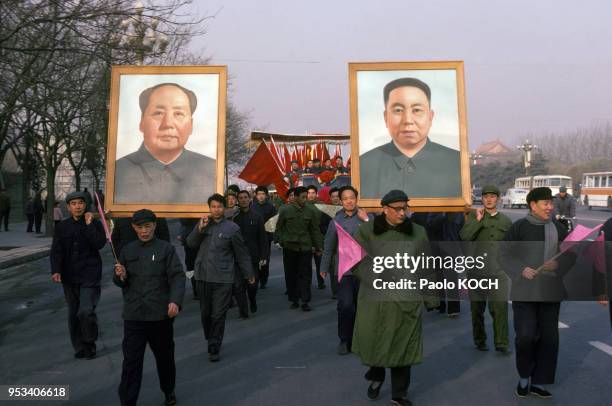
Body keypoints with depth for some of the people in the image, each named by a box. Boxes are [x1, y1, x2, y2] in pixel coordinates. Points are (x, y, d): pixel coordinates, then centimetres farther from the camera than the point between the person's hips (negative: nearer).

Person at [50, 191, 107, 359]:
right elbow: (56, 251, 0)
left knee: (86, 311, -15)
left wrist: (89, 224, -16)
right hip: (69, 277, 3)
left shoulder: (94, 223, 0)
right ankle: (79, 347, 25)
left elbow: (99, 244, -15)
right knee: (73, 314, 11)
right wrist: (56, 271, -13)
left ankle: (90, 344, 8)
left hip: (90, 276, -3)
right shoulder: (62, 226, 6)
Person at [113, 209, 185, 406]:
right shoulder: (127, 250, 9)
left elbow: (177, 277, -10)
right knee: (131, 361, -2)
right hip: (133, 316, 1)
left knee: (165, 356, 17)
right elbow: (119, 282, 14)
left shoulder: (166, 248, -2)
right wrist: (120, 276, -10)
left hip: (161, 314, -1)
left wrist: (175, 300, -26)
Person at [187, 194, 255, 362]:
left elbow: (242, 253, -1)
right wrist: (199, 229, -16)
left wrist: (249, 273, 5)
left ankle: (214, 349, 10)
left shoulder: (232, 228, -6)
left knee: (218, 315, -2)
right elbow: (191, 244, 1)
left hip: (223, 279, -4)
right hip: (202, 276, 4)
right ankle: (211, 340, 36)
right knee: (205, 313, 15)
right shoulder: (203, 224, 6)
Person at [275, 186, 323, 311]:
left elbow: (315, 230, 6)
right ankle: (294, 300, 19)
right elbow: (279, 227, 7)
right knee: (291, 275, 7)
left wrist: (318, 247, 5)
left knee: (305, 275, -1)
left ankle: (305, 301, 5)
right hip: (289, 247, 0)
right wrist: (280, 241, 1)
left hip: (305, 247, 0)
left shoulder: (311, 211, 1)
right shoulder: (285, 210, -2)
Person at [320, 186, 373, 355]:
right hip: (343, 269, 0)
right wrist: (324, 267, 16)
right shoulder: (336, 220, 4)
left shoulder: (368, 217, 0)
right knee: (345, 305, -7)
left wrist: (366, 220, -17)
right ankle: (345, 340, 11)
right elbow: (328, 246, 11)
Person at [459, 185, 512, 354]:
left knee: (500, 307, -8)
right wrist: (477, 220, -17)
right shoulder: (473, 216, 3)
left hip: (498, 271, 1)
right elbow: (464, 236, -12)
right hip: (476, 269, 0)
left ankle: (501, 343, 5)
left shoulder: (506, 221, 10)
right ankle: (480, 341, 25)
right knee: (477, 308, 10)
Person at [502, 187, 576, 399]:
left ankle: (538, 382, 22)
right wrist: (521, 269, -17)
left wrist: (558, 264, -10)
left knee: (549, 337, 6)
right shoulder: (518, 227, -4)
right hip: (525, 290, -3)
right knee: (525, 336, -7)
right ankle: (524, 376, 19)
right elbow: (505, 256, -1)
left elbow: (571, 254, 10)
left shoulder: (557, 228, 4)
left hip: (550, 291, 3)